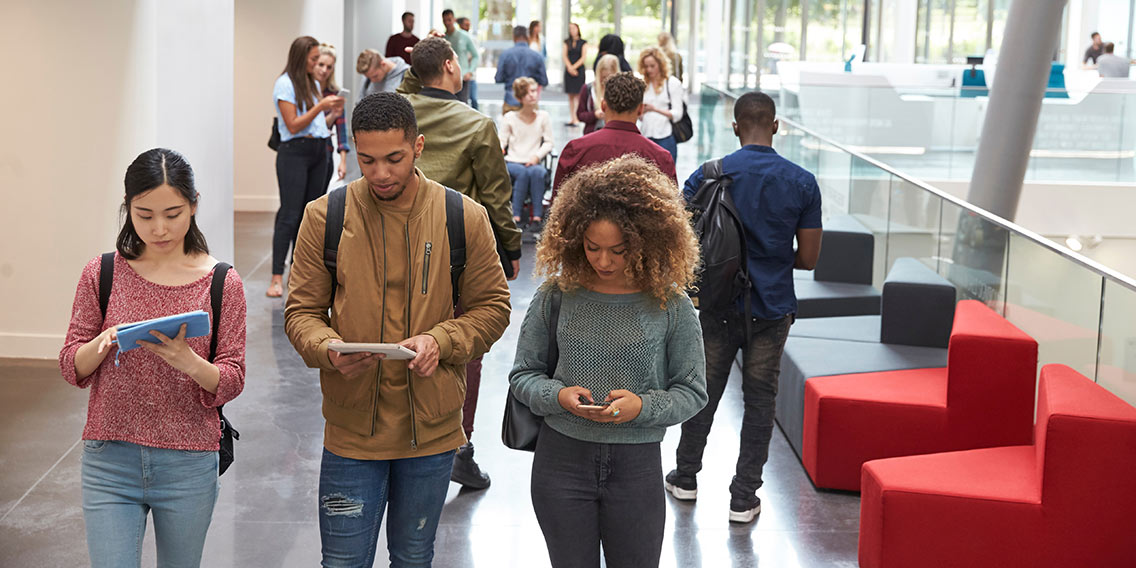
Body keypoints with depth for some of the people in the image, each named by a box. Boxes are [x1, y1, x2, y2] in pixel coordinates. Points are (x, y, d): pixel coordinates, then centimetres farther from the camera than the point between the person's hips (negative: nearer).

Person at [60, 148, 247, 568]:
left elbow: (231, 383, -3)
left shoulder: (222, 282, -3)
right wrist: (102, 343, -18)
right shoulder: (102, 274, 0)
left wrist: (188, 361, -23)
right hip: (110, 460, 0)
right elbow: (71, 368, 3)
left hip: (189, 468, 0)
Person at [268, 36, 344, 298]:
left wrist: (332, 111, 2)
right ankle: (277, 278, -10)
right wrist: (320, 106, -13)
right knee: (290, 215, -11)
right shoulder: (285, 84, -7)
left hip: (319, 152, 8)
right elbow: (294, 125, -13)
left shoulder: (314, 84, 16)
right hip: (294, 152, -8)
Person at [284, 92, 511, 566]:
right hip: (351, 431, -1)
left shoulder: (464, 218, -4)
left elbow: (492, 306, 3)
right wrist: (329, 350, -21)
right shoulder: (325, 216, -4)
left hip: (432, 431, 1)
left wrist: (441, 341, -16)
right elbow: (302, 312, 1)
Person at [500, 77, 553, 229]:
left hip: (534, 163, 1)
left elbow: (548, 143, 8)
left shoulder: (543, 117, 10)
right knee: (523, 172, -36)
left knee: (537, 172, -36)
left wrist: (537, 156, -9)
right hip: (512, 162, -1)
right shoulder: (509, 118, 8)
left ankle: (537, 216, -37)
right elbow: (502, 142, 4)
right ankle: (516, 215, -35)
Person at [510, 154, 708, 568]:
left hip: (637, 467, -1)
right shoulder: (556, 296, -3)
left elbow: (692, 391, 0)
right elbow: (523, 374, 5)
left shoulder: (670, 305, -6)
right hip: (562, 458, 1)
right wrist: (558, 395, -16)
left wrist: (643, 406, -18)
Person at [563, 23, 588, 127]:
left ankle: (577, 118, -11)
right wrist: (569, 67, -11)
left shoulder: (583, 42, 2)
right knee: (570, 95, 3)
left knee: (578, 94, -8)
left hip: (579, 70, -3)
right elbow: (564, 56, 3)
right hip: (569, 70, 3)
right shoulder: (567, 42, 11)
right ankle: (572, 118, 5)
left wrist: (574, 67, -11)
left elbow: (583, 57, -4)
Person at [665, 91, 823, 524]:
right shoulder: (802, 182, -5)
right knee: (759, 403, 9)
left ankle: (685, 477, 30)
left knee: (703, 392, 16)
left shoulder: (710, 175, -8)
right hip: (772, 310, 0)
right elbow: (808, 258, -3)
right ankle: (744, 497, 12)